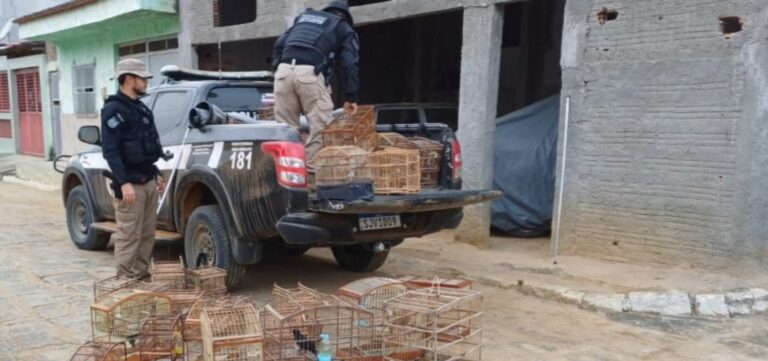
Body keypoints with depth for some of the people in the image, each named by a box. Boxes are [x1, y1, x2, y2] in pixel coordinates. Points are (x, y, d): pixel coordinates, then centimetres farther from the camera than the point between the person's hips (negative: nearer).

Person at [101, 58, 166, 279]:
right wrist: (124, 182, -25)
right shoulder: (114, 109, -10)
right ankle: (126, 279, 3)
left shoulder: (141, 108, 17)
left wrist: (156, 174, 22)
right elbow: (110, 151, -18)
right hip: (131, 183, -9)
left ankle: (141, 273, 22)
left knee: (147, 233, 12)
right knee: (129, 235, -5)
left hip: (148, 180, 9)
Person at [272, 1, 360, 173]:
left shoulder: (304, 17, 32)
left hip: (284, 69, 5)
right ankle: (313, 170, -2)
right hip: (309, 72, -5)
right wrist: (350, 97, 14)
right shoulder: (345, 29, 20)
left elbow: (279, 45, 22)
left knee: (285, 126, 10)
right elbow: (349, 65, 10)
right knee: (320, 125, 2)